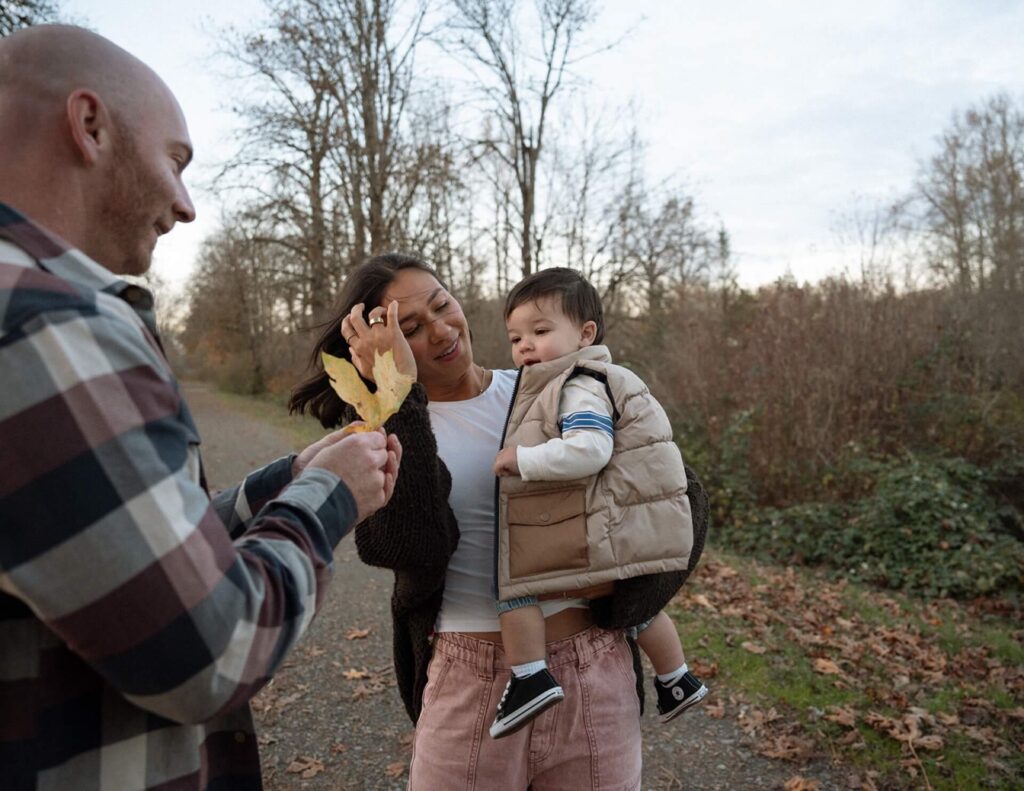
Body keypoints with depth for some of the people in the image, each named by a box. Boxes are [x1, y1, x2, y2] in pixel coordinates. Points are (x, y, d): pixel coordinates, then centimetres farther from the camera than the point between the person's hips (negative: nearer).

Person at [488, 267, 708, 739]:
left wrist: (522, 460, -23)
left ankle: (530, 678, -7)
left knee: (513, 575, -5)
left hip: (608, 530, -10)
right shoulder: (591, 380, 16)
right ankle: (677, 681, 44)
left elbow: (590, 449, -29)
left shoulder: (580, 386, -15)